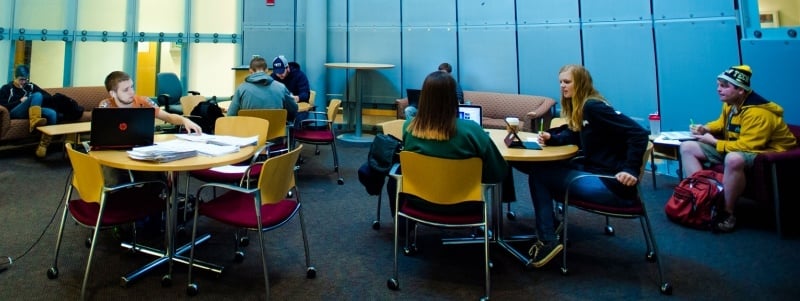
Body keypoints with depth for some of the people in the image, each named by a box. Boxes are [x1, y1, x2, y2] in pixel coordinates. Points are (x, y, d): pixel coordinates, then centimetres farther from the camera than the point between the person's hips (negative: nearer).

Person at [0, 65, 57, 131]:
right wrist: (20, 101, -8)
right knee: (37, 95, -30)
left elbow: (48, 96, 15)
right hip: (14, 113, -3)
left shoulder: (31, 86, 22)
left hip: (31, 111, 3)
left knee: (52, 113, -32)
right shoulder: (6, 88, 14)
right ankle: (35, 120, -51)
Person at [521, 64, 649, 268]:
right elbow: (572, 136, 23)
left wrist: (631, 170, -27)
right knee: (539, 170, 6)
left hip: (611, 183, -9)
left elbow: (639, 133, -21)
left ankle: (548, 241, -3)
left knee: (538, 176, -10)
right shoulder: (579, 108, 12)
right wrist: (551, 138, 3)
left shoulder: (593, 107, -16)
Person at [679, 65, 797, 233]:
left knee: (734, 159, -45)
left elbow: (746, 146, -31)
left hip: (765, 153, -9)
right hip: (734, 148, 9)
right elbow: (721, 123, 23)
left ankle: (728, 213, -27)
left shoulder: (757, 112, -25)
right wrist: (705, 129, 2)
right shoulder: (730, 104, 1)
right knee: (687, 147, -1)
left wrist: (713, 142, -20)